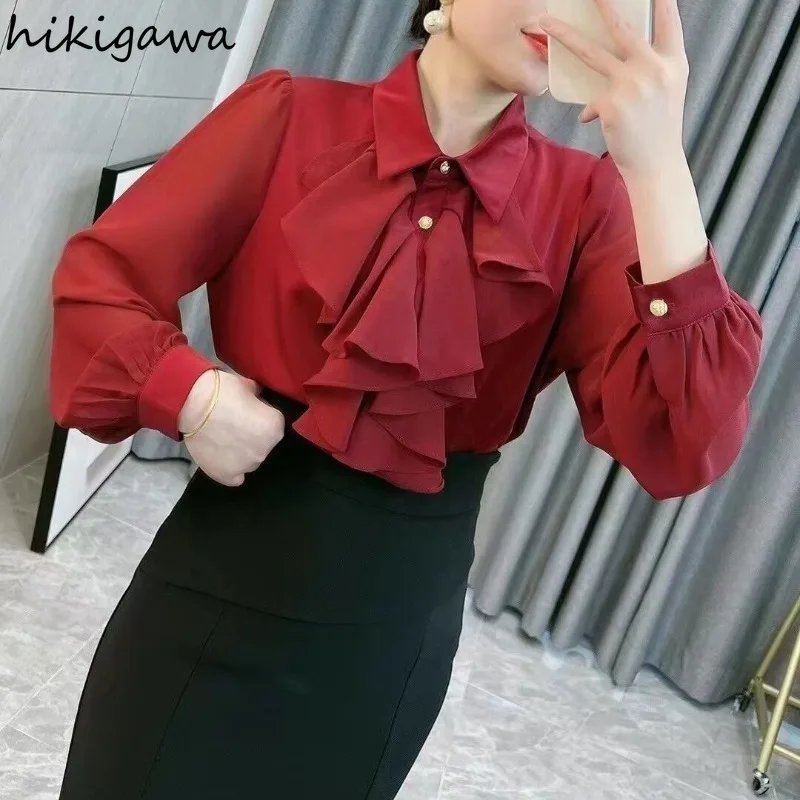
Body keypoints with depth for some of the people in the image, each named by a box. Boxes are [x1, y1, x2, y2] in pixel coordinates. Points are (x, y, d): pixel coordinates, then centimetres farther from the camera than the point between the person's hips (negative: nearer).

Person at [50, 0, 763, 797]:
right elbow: (99, 276, -2)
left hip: (394, 624, 1)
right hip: (222, 583, -1)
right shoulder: (293, 115, -6)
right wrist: (187, 394, -20)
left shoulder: (582, 200, -5)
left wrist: (656, 165, -24)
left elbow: (680, 449, -18)